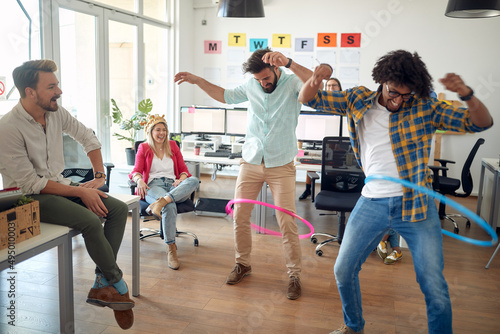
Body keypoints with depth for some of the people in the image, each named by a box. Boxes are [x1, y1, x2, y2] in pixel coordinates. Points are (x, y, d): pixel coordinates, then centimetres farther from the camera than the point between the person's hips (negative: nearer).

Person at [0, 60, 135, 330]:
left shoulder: (56, 113, -1)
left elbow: (89, 139, 15)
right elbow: (31, 183, -21)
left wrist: (99, 176, 6)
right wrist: (80, 192, -20)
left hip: (59, 185, 8)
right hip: (30, 197, -7)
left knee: (119, 209, -10)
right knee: (91, 221, -29)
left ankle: (102, 286, -11)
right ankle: (117, 285, -5)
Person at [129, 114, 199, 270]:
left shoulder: (173, 145, 23)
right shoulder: (144, 148, 17)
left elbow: (183, 169, 17)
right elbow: (136, 171, 7)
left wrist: (181, 179, -8)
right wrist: (139, 180, -19)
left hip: (173, 186, 3)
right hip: (153, 186, -3)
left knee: (194, 180, -33)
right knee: (170, 206, -39)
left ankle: (161, 202, -49)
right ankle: (171, 248, -33)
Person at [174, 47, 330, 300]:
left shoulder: (292, 83, -8)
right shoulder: (251, 86, 4)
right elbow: (225, 96, 19)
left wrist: (288, 63, -40)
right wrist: (197, 80, 12)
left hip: (281, 165, -4)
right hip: (250, 162, 4)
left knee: (287, 222, -4)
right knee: (239, 216, 5)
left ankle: (294, 275, 12)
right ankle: (242, 264, 27)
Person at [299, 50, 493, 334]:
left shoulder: (425, 108, -2)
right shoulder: (357, 100, 3)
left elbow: (481, 123, -3)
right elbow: (309, 99, 3)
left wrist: (467, 94, -24)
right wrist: (314, 80, -21)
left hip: (416, 204, -2)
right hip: (372, 203, 3)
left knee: (434, 286, -1)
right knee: (343, 270, 10)